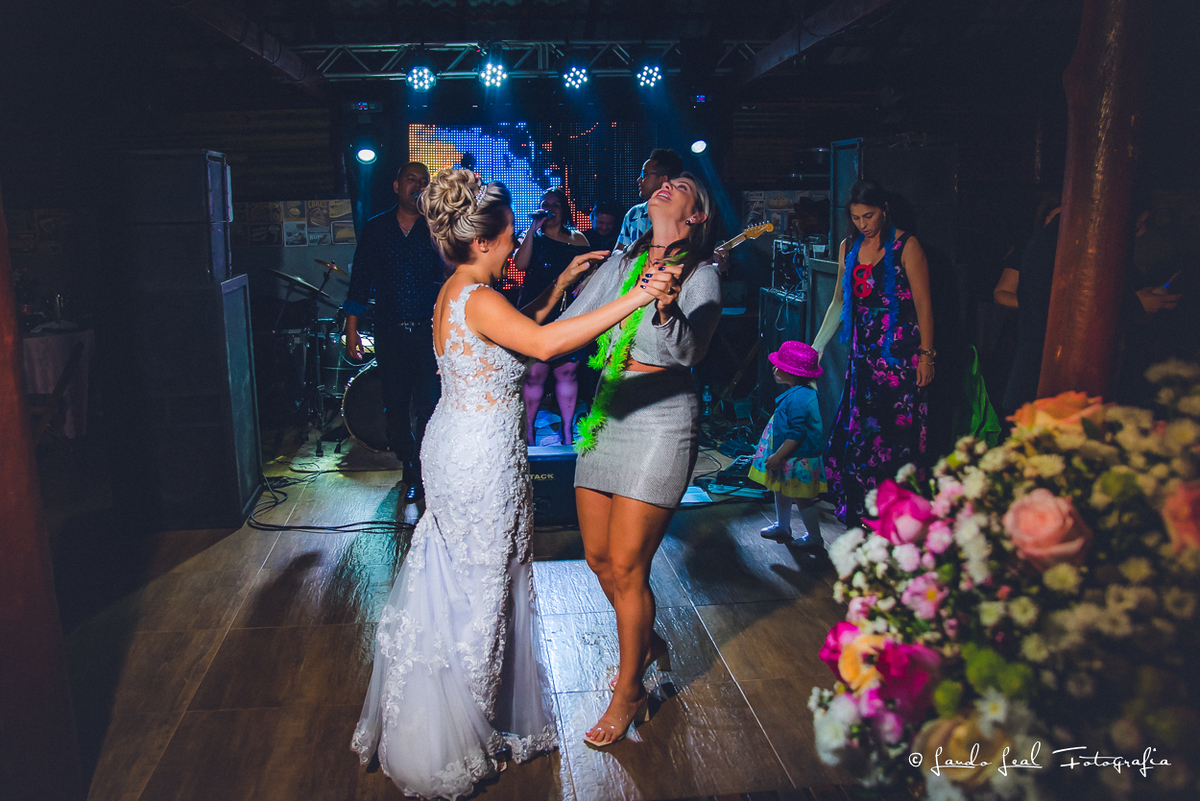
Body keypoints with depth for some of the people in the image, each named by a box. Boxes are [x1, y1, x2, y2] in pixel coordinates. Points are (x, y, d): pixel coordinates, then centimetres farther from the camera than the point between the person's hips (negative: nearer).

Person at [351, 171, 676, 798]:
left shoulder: (458, 291, 9)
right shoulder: (477, 299, -23)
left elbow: (521, 327, 23)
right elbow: (543, 345, -40)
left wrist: (561, 282, 16)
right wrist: (632, 299, -41)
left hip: (458, 446, 10)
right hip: (482, 458, -10)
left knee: (455, 582, 21)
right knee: (477, 588, 6)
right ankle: (454, 745, 25)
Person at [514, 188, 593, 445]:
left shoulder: (578, 240, 14)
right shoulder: (531, 237, 8)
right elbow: (520, 264, -11)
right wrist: (533, 228, -11)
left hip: (569, 315, 2)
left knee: (567, 372, 3)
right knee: (535, 372, -7)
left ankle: (567, 431, 12)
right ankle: (528, 431, 3)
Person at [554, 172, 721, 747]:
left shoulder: (702, 275, -8)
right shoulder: (622, 263, 8)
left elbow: (688, 351, -24)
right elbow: (567, 329, 12)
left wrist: (667, 306, -41)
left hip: (660, 423, -6)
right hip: (607, 418, 6)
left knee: (626, 568, -2)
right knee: (598, 558, 15)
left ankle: (629, 694, 19)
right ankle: (647, 644, 42)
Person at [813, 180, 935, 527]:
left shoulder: (905, 246, -5)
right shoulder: (848, 248, 12)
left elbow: (923, 303, -6)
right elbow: (839, 302, 18)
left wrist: (926, 354, -10)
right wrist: (817, 346, 13)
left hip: (899, 354, -6)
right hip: (863, 355, 6)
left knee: (895, 431, -5)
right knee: (855, 432, 5)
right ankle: (859, 516, 17)